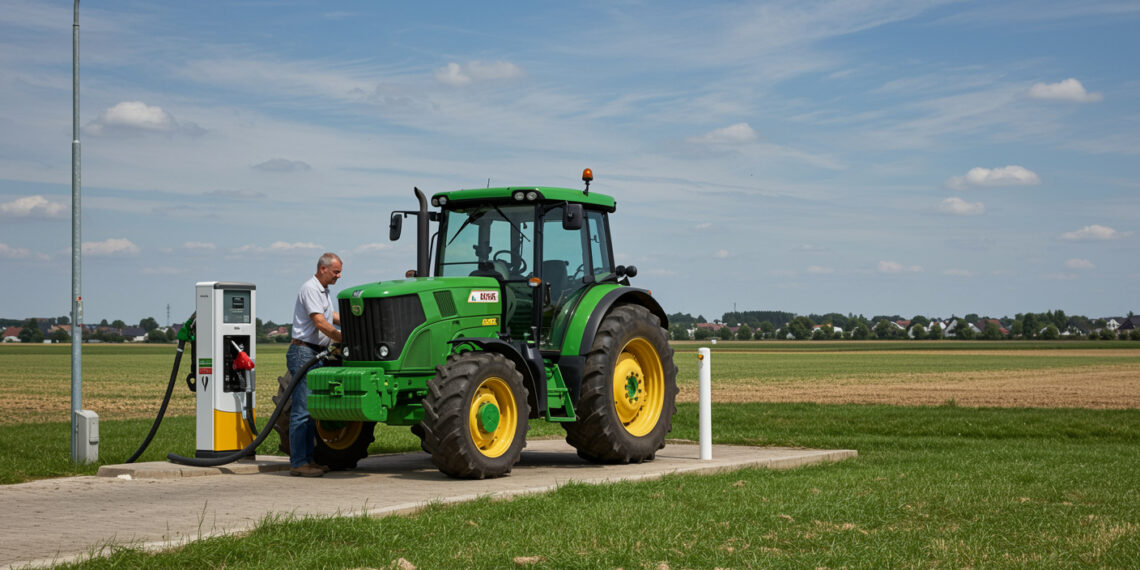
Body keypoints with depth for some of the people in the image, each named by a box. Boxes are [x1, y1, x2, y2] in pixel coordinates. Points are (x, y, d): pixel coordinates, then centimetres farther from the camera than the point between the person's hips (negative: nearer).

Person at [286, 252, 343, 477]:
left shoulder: (323, 291, 19)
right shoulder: (310, 289, -13)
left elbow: (331, 316, 33)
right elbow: (320, 323, -21)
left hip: (316, 354, 11)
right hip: (303, 351, -11)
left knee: (311, 409, 11)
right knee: (303, 408, -11)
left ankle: (307, 459, 16)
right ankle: (298, 463, -11)